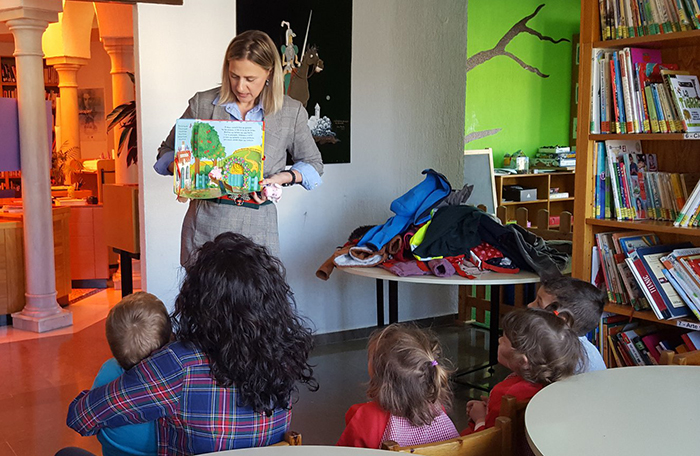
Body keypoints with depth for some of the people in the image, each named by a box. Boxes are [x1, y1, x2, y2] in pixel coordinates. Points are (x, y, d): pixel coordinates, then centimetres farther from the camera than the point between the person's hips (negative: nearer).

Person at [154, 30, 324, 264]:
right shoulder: (202, 103, 4)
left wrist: (282, 178, -5)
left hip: (257, 226, 0)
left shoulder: (291, 112, 4)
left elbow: (313, 164, 15)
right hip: (205, 222, 1)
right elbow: (167, 151, 13)